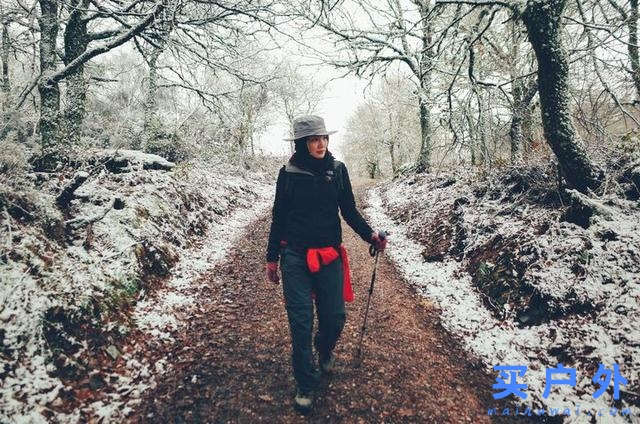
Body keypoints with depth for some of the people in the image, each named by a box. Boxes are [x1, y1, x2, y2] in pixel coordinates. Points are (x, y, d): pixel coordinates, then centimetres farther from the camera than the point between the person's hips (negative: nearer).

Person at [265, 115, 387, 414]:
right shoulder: (288, 173, -2)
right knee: (301, 322, 1)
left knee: (334, 318, 6)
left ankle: (324, 351, 42)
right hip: (296, 257, -1)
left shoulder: (338, 170, 2)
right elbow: (278, 218, 4)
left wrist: (370, 235, -7)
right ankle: (305, 386, 19)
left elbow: (349, 211, 8)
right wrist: (272, 258, 7)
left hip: (330, 256, 2)